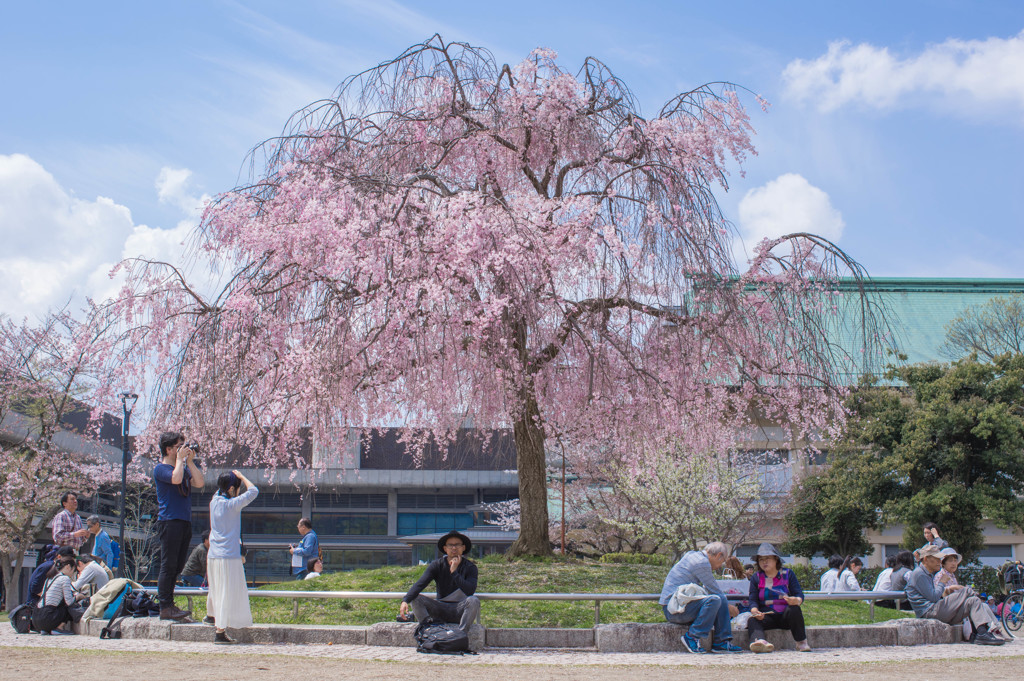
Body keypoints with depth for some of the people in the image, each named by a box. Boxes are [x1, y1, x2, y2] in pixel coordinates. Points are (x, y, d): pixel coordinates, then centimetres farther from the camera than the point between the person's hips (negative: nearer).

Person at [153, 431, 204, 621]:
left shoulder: (184, 468, 19)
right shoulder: (160, 469, -3)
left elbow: (199, 483, 6)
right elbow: (176, 478, -23)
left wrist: (190, 462, 3)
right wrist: (180, 459, -9)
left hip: (185, 522, 8)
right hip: (169, 521, -8)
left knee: (177, 566, 9)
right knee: (169, 566, -9)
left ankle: (169, 604, 14)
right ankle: (165, 607, -8)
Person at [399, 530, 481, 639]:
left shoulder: (470, 567, -3)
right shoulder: (436, 565, 1)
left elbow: (470, 591, -20)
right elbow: (420, 584, -14)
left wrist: (454, 572, -19)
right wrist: (405, 600, -31)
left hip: (460, 609, -2)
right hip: (440, 609, 2)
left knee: (473, 601, -33)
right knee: (415, 598, -18)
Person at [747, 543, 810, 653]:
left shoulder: (788, 574, 7)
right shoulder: (756, 578, 11)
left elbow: (799, 595, -1)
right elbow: (753, 600, 2)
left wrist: (796, 601, -28)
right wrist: (755, 611, -22)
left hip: (785, 616, -1)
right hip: (766, 616, 1)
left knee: (794, 609, -34)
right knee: (752, 621, -30)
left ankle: (802, 642, -23)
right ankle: (759, 641, -62)